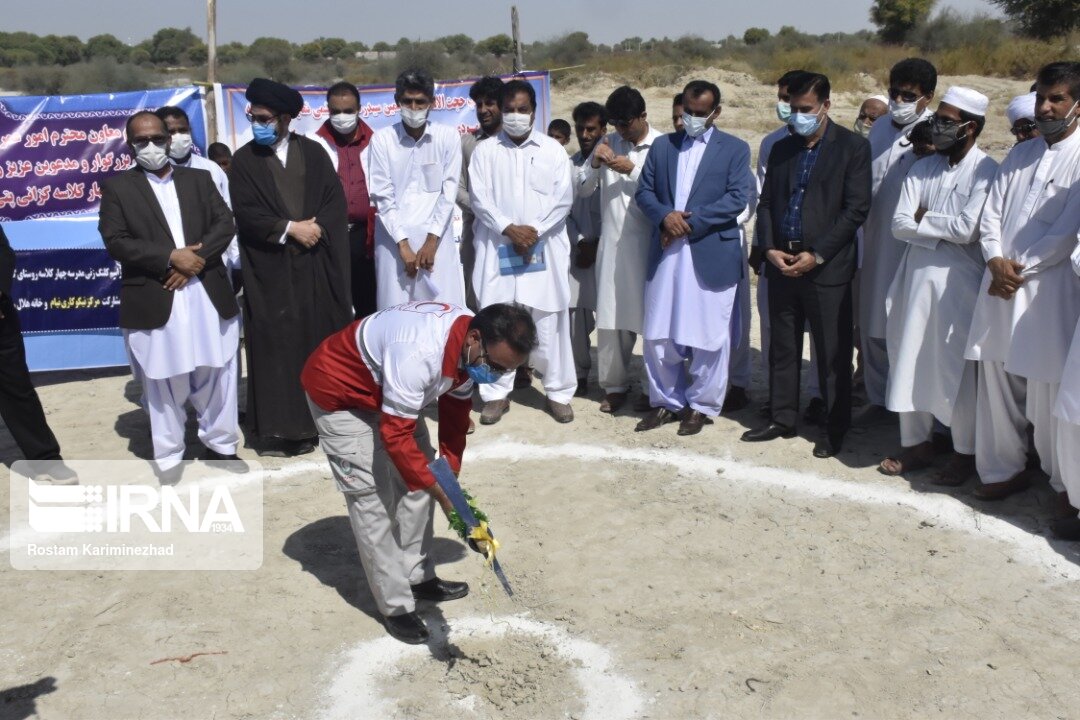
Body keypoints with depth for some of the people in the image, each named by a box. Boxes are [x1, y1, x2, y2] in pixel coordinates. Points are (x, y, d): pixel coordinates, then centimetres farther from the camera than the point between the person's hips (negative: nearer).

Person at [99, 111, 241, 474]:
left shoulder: (199, 179, 13)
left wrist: (195, 260, -13)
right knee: (162, 383, 5)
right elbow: (115, 242, -7)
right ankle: (168, 457, 17)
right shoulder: (117, 186, 4)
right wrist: (171, 257, -17)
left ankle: (220, 443, 26)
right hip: (154, 301, -2)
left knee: (217, 373, 9)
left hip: (208, 295, 3)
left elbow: (225, 223, 2)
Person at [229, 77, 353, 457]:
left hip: (317, 266, 2)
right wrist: (290, 228, -14)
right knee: (276, 344, 0)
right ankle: (278, 428, 6)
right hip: (271, 270, -2)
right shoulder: (243, 160, 2)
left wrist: (315, 227, -13)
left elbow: (336, 202, 2)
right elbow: (247, 214, -6)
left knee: (321, 340, 6)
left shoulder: (313, 152, 8)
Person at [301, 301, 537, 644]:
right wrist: (444, 495, -32)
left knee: (417, 480, 7)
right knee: (372, 498, -9)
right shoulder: (419, 354, -41)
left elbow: (455, 416, 0)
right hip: (338, 392, -8)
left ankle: (418, 577, 22)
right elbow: (395, 436, -35)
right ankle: (395, 606, 2)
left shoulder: (468, 348, -14)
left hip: (387, 390, 8)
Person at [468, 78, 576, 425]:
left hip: (544, 249, 0)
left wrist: (534, 230, -11)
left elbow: (563, 198, 0)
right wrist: (509, 228, -13)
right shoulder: (485, 150, 7)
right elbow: (479, 198, -1)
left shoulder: (552, 149, 7)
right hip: (497, 249, 1)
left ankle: (558, 392, 12)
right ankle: (497, 393, 13)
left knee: (549, 322, 1)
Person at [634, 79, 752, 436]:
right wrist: (665, 217, -12)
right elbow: (644, 191, 9)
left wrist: (689, 221, -14)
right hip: (665, 253, 4)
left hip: (711, 255, -3)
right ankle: (666, 401, 23)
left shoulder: (734, 149, 3)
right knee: (658, 334, 7)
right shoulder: (662, 145, 14)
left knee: (708, 336, 3)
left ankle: (701, 406, 18)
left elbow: (737, 198, -8)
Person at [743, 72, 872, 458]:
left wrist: (816, 255, -13)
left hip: (827, 266, -5)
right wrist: (770, 248, -2)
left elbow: (856, 209, -8)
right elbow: (766, 203, 13)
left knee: (832, 353, 2)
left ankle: (836, 428, 15)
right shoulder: (782, 148, 14)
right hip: (781, 263, 5)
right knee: (783, 347, 12)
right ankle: (783, 418, 25)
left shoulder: (852, 147, -2)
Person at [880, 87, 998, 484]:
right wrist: (944, 228, -11)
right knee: (911, 363, 11)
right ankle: (916, 443, 25)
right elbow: (899, 225, 0)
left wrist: (923, 220, -6)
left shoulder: (986, 170, -8)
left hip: (958, 281, -5)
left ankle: (965, 452, 19)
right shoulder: (922, 168, 9)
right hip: (915, 277, 6)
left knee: (958, 367, 3)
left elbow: (968, 228, -18)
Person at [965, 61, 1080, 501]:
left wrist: (1020, 268, -9)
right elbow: (991, 215, 10)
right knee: (997, 382, 10)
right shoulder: (1019, 155, 15)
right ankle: (1004, 469, 24)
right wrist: (996, 262, -6)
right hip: (1000, 287, 6)